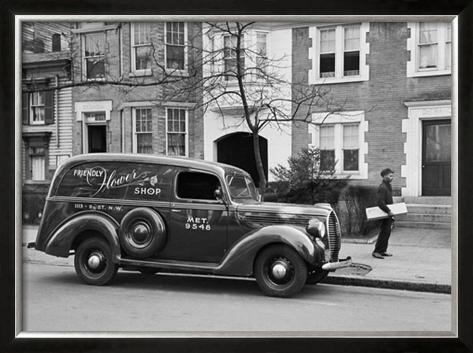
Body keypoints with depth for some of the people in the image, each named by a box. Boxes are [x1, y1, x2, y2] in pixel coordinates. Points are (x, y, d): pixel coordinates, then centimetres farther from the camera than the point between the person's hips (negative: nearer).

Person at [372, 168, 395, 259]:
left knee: (387, 232, 14)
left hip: (388, 214, 10)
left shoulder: (388, 186, 15)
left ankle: (383, 251, 21)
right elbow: (380, 203, -26)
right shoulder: (382, 187, -18)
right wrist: (388, 211, -26)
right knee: (384, 232, -9)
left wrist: (391, 211, 19)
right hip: (384, 214, -10)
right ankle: (376, 251, -6)